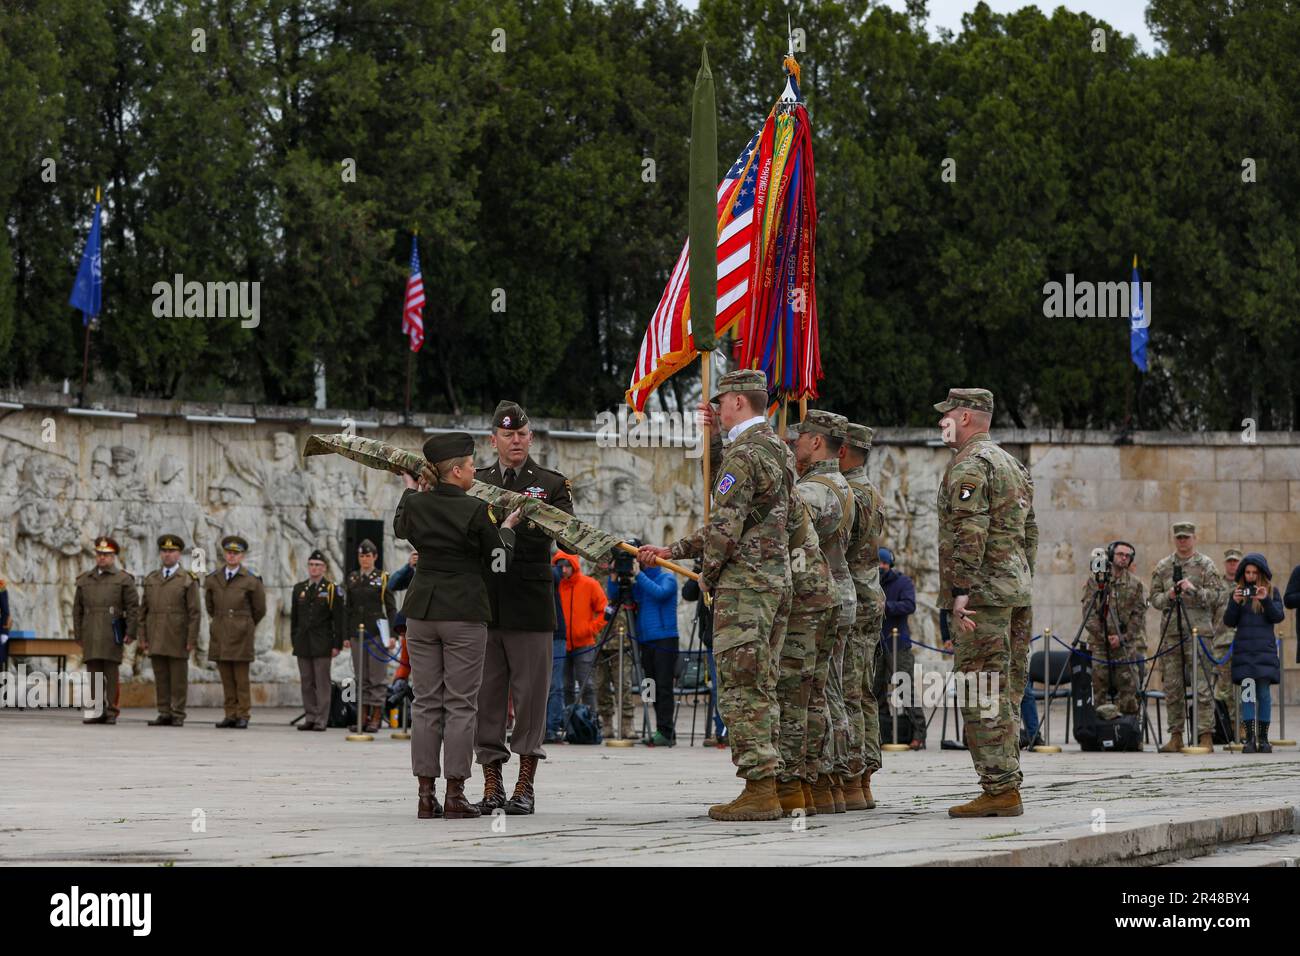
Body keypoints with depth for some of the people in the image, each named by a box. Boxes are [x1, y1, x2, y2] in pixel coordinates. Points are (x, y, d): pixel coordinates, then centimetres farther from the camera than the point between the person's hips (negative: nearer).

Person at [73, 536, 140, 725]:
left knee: (111, 672, -5)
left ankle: (111, 713, -4)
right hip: (91, 635, 4)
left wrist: (131, 633, -9)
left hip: (112, 634, -4)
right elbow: (77, 609, 16)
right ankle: (97, 712, 3)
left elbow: (133, 607, -1)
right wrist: (78, 635, 10)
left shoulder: (123, 579, 3)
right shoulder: (85, 580, 15)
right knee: (93, 672, 1)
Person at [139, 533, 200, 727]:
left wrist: (192, 640, -12)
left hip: (178, 637, -4)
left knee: (178, 678, -2)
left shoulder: (188, 580, -2)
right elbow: (144, 610, 12)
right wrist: (143, 637, 5)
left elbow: (194, 612, -6)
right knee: (161, 677, 4)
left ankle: (178, 716, 1)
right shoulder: (151, 579, 11)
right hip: (156, 638, 4)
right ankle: (164, 715, 8)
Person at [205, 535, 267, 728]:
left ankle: (243, 716, -2)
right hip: (220, 635, 4)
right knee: (226, 679, 4)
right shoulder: (213, 579, 10)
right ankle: (230, 715, 7)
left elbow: (259, 610, 8)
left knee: (241, 678, -4)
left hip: (241, 634, -4)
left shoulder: (251, 580, -1)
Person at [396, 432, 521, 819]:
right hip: (465, 613, -4)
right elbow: (498, 565, -4)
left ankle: (426, 794, 6)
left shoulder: (416, 504, 2)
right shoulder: (476, 511, -12)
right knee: (460, 704, 0)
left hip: (421, 611, 5)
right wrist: (507, 529, 12)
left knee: (426, 703, 8)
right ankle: (455, 795, -1)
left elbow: (400, 527, 26)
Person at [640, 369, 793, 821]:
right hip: (778, 580, 9)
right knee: (762, 689, 11)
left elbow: (726, 526, -19)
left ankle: (759, 791, -11)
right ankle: (768, 784, 11)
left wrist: (707, 576, -2)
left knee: (741, 689, -8)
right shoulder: (779, 450, 16)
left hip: (744, 584, -9)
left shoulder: (743, 454, -14)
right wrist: (672, 551, 23)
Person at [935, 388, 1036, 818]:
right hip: (1018, 589, 10)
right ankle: (1006, 782, 12)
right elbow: (1029, 532, 23)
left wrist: (961, 591, -21)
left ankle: (1000, 789, -13)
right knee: (1005, 693, 11)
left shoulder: (969, 465, -10)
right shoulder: (1014, 465, 21)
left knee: (981, 696, -10)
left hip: (983, 592, -10)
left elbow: (969, 533, -20)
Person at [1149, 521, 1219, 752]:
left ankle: (1206, 735, -8)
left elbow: (1213, 595, -3)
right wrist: (1168, 596, -7)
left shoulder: (1206, 564, 5)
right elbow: (1154, 598, 13)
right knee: (1172, 687, 5)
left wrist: (1193, 590, -19)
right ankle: (1176, 736, 10)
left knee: (1201, 686, -8)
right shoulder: (1162, 566, 14)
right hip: (1170, 631, 4)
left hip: (1198, 631, -4)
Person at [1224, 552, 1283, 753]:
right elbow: (1229, 622, 7)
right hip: (1244, 650, 1)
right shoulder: (1238, 592, 10)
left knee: (1264, 692, -4)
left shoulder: (1272, 591, 7)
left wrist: (1266, 600, -18)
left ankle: (1263, 738, 2)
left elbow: (1278, 617, -3)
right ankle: (1250, 738, -5)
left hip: (1265, 648, -1)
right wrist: (1234, 603, -10)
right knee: (1247, 693, -4)